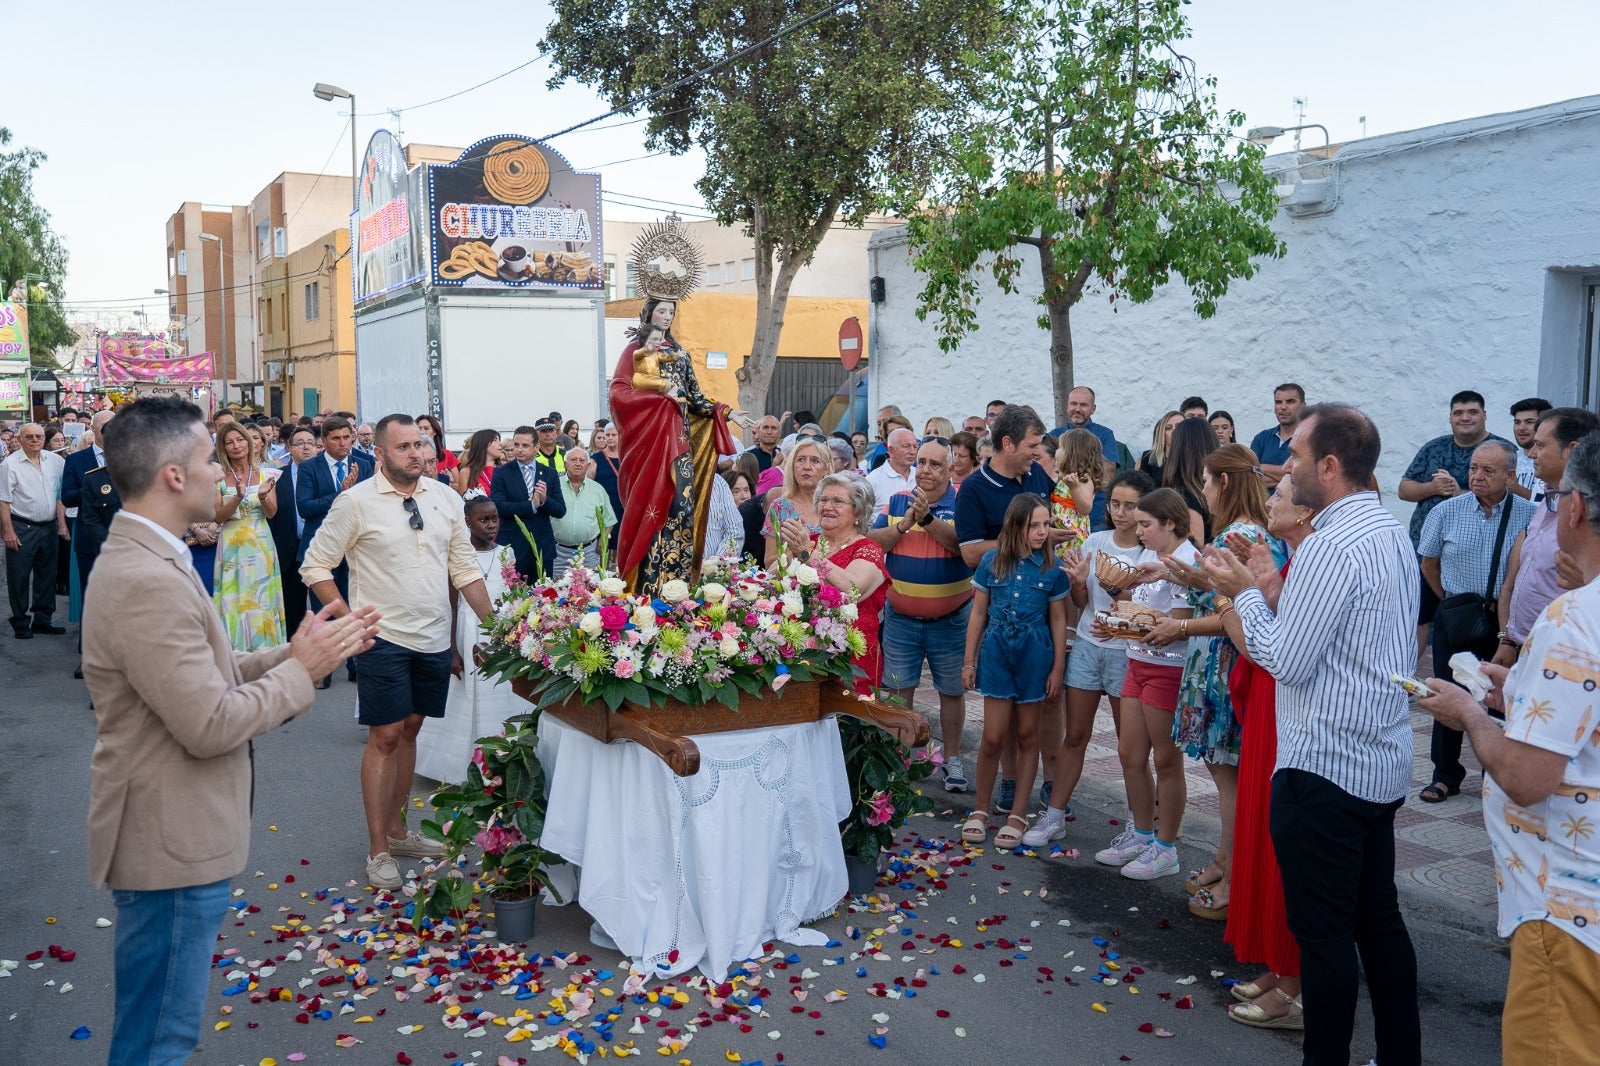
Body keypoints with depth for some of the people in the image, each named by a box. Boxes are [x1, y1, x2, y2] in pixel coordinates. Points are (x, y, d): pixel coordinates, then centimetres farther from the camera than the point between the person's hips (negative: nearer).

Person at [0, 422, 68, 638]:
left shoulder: (55, 461, 5)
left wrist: (62, 524, 4)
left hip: (49, 527, 4)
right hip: (21, 529, -4)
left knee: (47, 575, 12)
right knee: (19, 577, 2)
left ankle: (42, 620, 24)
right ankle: (20, 623, 13)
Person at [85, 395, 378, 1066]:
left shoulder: (143, 559, 8)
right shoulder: (148, 581, -26)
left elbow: (207, 676, 10)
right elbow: (211, 725, -26)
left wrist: (294, 653, -1)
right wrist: (300, 670, -13)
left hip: (174, 838, 10)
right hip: (173, 849, -10)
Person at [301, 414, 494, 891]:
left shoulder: (445, 497, 5)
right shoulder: (356, 502, -8)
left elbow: (465, 566, 8)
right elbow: (315, 566, -3)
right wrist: (349, 619, -10)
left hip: (435, 637, 5)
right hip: (384, 637, -4)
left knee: (409, 730, 15)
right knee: (385, 737, -1)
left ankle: (398, 831, 29)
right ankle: (378, 850, 11)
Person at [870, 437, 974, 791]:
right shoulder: (896, 502, 4)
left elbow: (962, 546, -22)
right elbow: (872, 542, -5)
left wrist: (928, 518, -31)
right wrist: (904, 524, -19)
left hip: (951, 619, -2)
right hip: (900, 617, 3)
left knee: (952, 691, 8)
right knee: (898, 689, 10)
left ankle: (952, 758, 23)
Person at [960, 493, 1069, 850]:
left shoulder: (1052, 567, -2)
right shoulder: (992, 561, -2)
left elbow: (1058, 620, 3)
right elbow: (978, 613, 4)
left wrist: (1058, 668, 0)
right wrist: (969, 661, 3)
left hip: (1035, 653, 0)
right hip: (996, 650, 0)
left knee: (1027, 734, 9)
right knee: (994, 737, -1)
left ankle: (1018, 815, 19)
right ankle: (981, 810, 17)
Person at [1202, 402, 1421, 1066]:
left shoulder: (1332, 546, -20)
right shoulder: (1393, 534, 10)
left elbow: (1287, 660, -19)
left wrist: (1245, 595, -6)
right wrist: (1274, 595, 7)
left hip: (1324, 768, -10)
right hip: (1383, 762, 10)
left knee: (1323, 932, 2)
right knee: (1379, 919, 18)